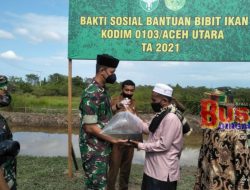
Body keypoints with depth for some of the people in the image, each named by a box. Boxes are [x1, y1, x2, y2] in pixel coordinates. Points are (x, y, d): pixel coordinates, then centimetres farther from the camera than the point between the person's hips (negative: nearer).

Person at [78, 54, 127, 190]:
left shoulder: (102, 90, 8)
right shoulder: (92, 93, -21)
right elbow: (90, 127, -23)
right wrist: (113, 140, -17)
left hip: (102, 147, 9)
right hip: (94, 150, -9)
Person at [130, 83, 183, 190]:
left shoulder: (171, 118, -22)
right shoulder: (161, 115, 8)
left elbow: (163, 145, -24)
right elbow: (153, 131, 17)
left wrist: (140, 145, -17)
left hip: (163, 173, -9)